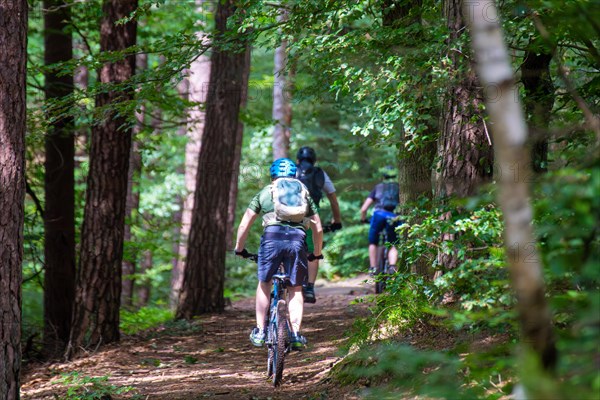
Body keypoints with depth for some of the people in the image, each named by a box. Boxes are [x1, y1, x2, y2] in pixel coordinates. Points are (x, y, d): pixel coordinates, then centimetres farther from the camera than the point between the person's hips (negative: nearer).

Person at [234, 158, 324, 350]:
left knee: (264, 285, 18)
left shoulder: (265, 192, 22)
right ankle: (296, 334, 3)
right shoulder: (304, 193, 27)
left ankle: (259, 332, 14)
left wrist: (239, 248, 33)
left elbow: (244, 224, 20)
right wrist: (316, 253, 39)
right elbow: (318, 228, 26)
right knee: (295, 289, 14)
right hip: (297, 239, 1)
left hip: (272, 236, -1)